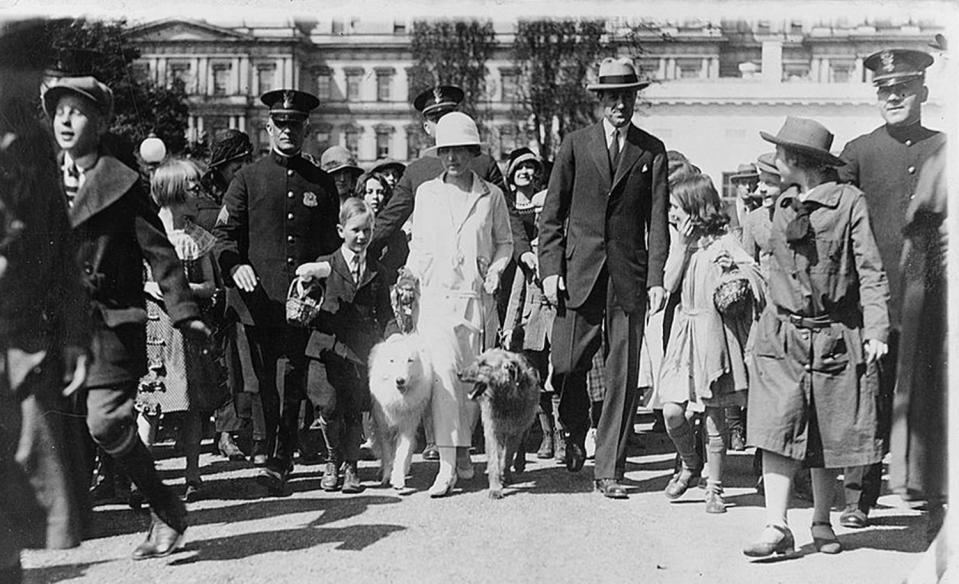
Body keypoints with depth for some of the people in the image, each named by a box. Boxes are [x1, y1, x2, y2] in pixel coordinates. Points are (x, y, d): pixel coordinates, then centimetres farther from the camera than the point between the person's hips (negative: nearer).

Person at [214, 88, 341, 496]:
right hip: (259, 297, 0)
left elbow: (330, 242, 21)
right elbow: (224, 233, 5)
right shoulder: (248, 179, 8)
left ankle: (278, 463, -6)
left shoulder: (322, 183, 13)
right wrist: (235, 265, -13)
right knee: (267, 381, 6)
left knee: (289, 378, -9)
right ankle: (282, 458, 18)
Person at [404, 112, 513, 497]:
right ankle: (447, 466, -12)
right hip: (436, 296, 0)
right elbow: (418, 245, 15)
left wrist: (495, 269, -2)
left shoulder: (492, 195, 5)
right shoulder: (426, 193, 8)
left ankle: (462, 449, 27)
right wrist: (408, 280, 4)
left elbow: (505, 242, 14)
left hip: (478, 298, 0)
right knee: (442, 375, -12)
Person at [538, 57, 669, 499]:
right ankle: (575, 434, 31)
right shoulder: (575, 145, 7)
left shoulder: (652, 151, 7)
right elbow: (552, 213, 6)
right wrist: (550, 268, -3)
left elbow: (658, 220, 3)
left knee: (623, 376, 0)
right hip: (579, 273, 0)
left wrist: (656, 278, -6)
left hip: (629, 277, 0)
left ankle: (609, 471, 10)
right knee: (567, 366, 0)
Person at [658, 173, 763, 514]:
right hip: (684, 331, 4)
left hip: (713, 330, -4)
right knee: (672, 412, -3)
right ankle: (691, 465, 23)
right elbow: (670, 285, 1)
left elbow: (757, 278, -6)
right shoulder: (680, 243, 13)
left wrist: (734, 267, -23)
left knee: (714, 415, 1)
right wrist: (683, 245, -3)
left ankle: (714, 487, 13)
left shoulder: (723, 242, -3)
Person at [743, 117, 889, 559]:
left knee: (828, 437, 7)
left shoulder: (850, 201, -5)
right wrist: (763, 327, 19)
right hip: (781, 337, 3)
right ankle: (777, 528, -7)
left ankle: (822, 523, 23)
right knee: (777, 431, -8)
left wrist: (876, 328, -15)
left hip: (835, 338, -3)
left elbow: (870, 270, -6)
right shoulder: (782, 207, 10)